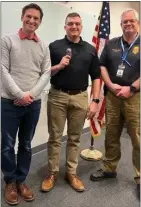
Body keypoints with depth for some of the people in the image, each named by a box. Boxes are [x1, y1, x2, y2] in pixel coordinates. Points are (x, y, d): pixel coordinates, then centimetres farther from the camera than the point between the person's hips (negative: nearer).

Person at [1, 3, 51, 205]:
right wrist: (19, 94, -14)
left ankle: (21, 180, 29)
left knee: (26, 145, 12)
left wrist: (31, 94, -10)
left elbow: (46, 73, 3)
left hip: (34, 103, 3)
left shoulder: (44, 46, 8)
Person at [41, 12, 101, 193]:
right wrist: (59, 66, -15)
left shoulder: (90, 49, 8)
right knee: (55, 137, 6)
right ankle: (52, 173, 21)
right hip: (57, 96, -1)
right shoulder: (54, 46, 3)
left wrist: (95, 101, -2)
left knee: (75, 138, 10)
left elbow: (96, 77, 7)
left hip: (80, 98, 2)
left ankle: (71, 173, 24)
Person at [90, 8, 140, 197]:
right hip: (112, 96, 3)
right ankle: (109, 168, 28)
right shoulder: (111, 44, 13)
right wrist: (111, 85, -5)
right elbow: (102, 66, 10)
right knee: (111, 135, 11)